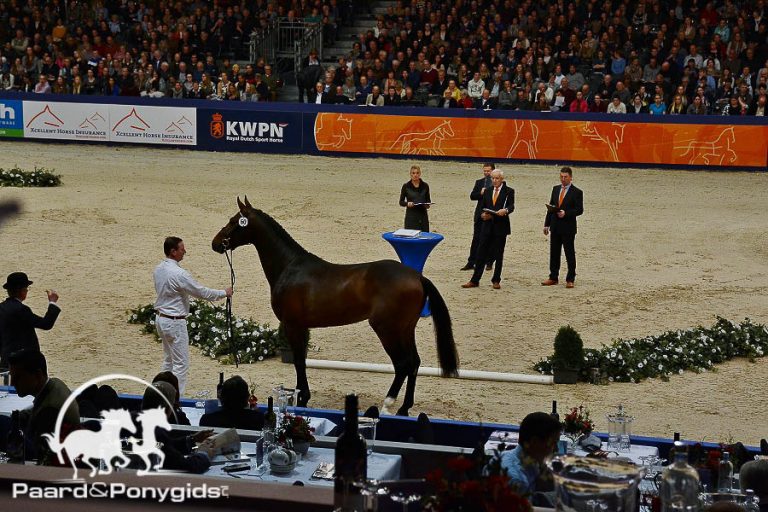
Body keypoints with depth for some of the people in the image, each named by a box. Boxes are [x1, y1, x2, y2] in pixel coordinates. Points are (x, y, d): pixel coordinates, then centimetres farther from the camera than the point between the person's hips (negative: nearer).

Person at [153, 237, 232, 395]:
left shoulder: (158, 269, 3)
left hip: (160, 318, 9)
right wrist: (224, 293, -4)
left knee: (168, 360, 19)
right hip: (175, 322, -9)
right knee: (181, 363, -1)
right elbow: (202, 292, -17)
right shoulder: (178, 274, -23)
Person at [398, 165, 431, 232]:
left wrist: (427, 205, -7)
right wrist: (407, 203, -17)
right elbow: (401, 202, 3)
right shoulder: (406, 186, -1)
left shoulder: (425, 186, 5)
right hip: (411, 216, -2)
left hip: (423, 216, 2)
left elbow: (428, 199, 15)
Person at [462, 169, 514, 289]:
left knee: (498, 255, 5)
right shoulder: (487, 191, 13)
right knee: (481, 254, 1)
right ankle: (474, 280, 4)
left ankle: (496, 280, 15)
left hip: (501, 226, -3)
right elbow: (483, 207, 15)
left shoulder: (509, 191, 0)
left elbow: (511, 206, -12)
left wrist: (505, 210, -34)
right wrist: (483, 214, -7)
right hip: (487, 226, 3)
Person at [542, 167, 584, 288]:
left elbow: (579, 210, -9)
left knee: (570, 254, 0)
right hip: (555, 227, 5)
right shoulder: (555, 189, 11)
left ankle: (570, 279, 7)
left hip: (568, 228, -5)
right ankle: (553, 278, 18)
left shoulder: (576, 192, -6)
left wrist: (566, 213, -22)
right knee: (554, 253, 10)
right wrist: (547, 224, 10)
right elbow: (551, 206, 13)